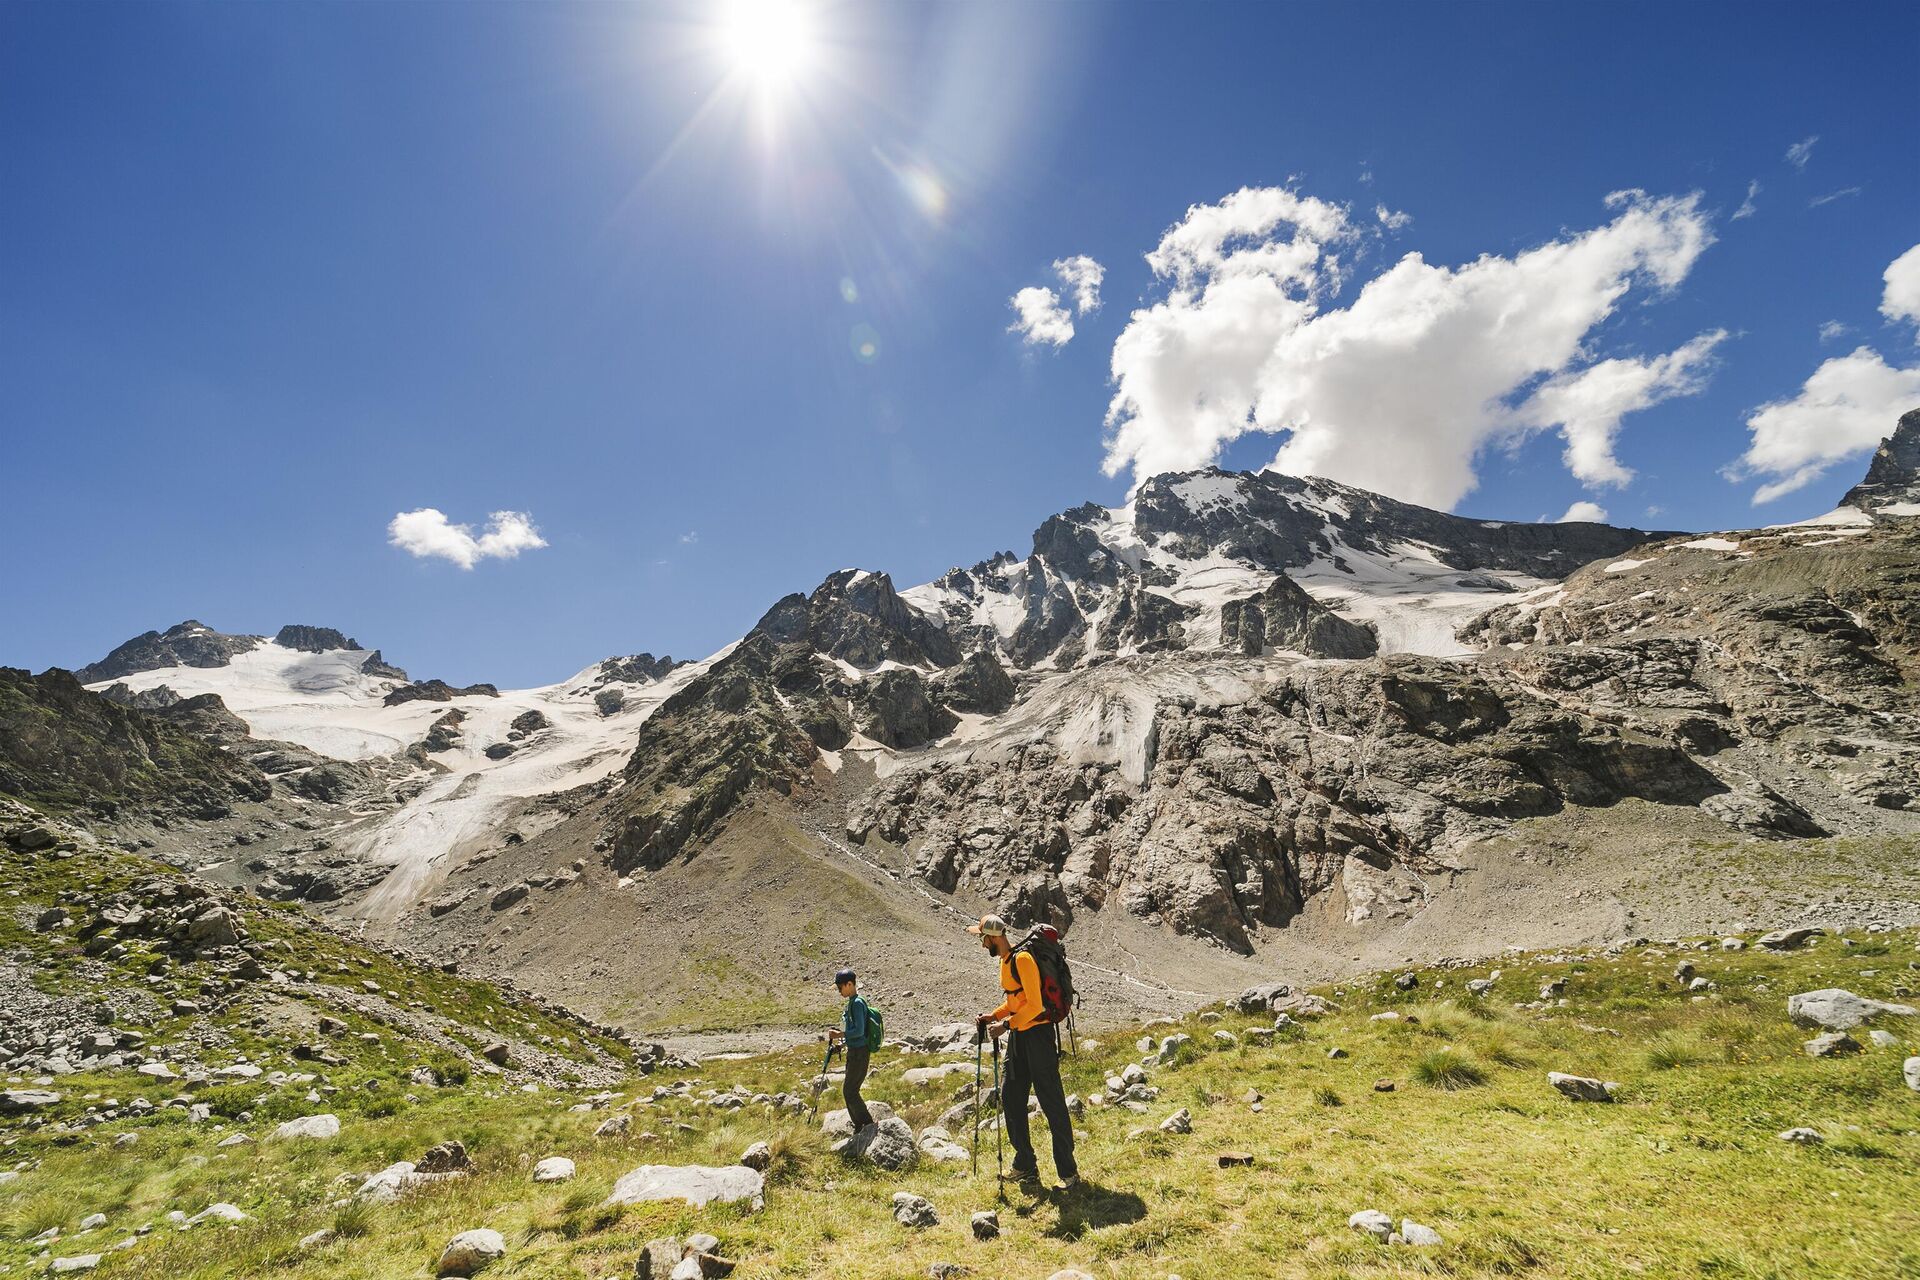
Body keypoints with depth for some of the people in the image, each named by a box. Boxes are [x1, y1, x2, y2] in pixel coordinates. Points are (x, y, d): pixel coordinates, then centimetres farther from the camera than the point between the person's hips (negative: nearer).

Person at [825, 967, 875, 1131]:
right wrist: (839, 1032, 8)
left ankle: (868, 1125, 4)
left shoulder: (857, 1003, -18)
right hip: (853, 1052, 10)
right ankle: (859, 1127, 22)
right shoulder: (852, 1002, 12)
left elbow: (859, 1031, -24)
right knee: (849, 1091, 14)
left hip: (859, 1053, -10)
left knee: (849, 1091, -5)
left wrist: (839, 1035, -17)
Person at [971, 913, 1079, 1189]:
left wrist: (1006, 1025, -22)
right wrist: (995, 1015, 5)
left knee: (1052, 1104, -2)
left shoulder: (1022, 960, -20)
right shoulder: (1005, 960, 10)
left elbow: (1034, 1005, -23)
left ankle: (1068, 1173, 7)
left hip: (1038, 1034, -10)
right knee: (1011, 1099, 12)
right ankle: (1026, 1166, 24)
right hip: (1017, 1037, 10)